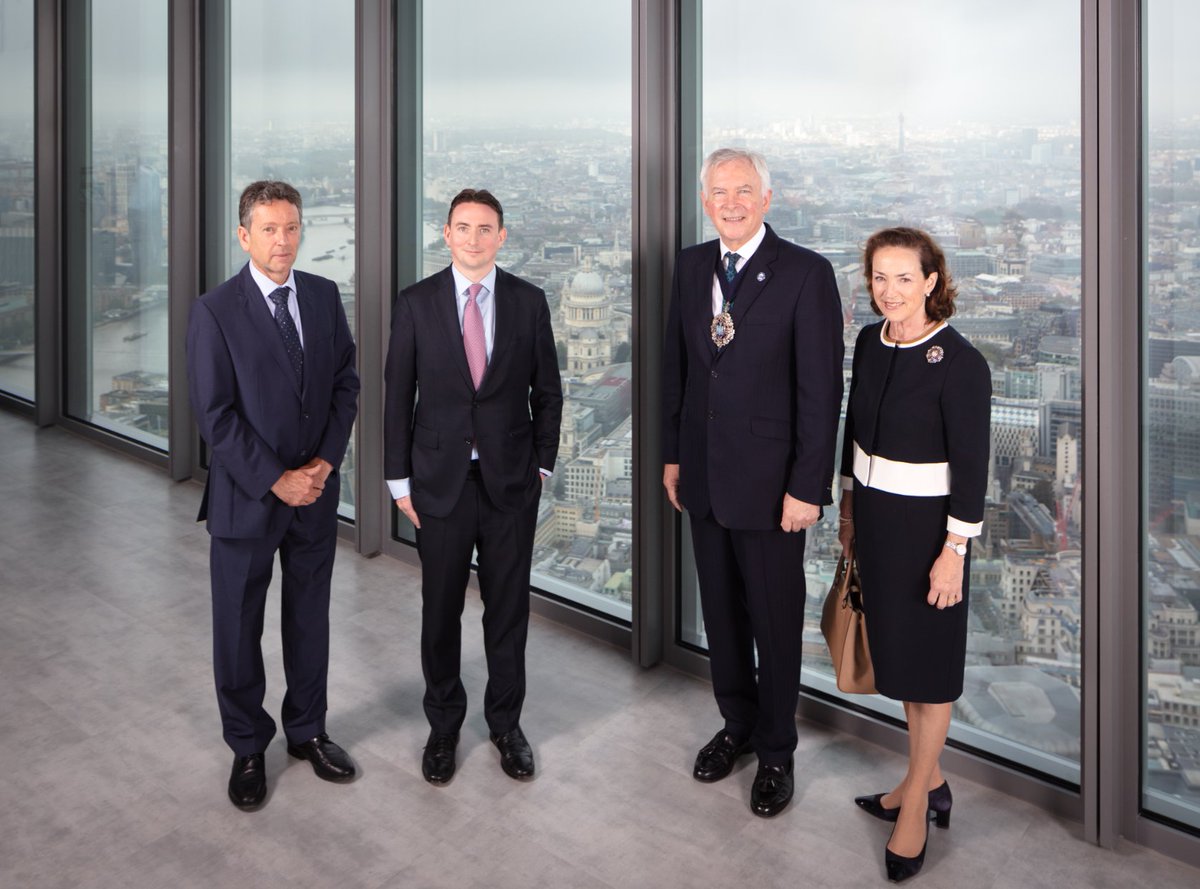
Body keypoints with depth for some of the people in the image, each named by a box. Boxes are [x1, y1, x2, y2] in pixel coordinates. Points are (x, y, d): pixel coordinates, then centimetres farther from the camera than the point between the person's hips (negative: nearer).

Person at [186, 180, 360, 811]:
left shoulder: (324, 296, 3)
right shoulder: (215, 311, -10)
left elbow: (346, 382, 4)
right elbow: (214, 415, -13)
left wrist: (325, 461, -8)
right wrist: (276, 480, -16)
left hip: (316, 491, 4)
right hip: (247, 497, -3)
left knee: (310, 616, 16)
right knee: (238, 626, 10)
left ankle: (307, 730, 34)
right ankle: (247, 748, 29)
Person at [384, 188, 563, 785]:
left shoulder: (529, 302, 1)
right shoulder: (415, 304, -2)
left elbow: (547, 390, 7)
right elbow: (398, 396, 0)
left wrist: (542, 464, 3)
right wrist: (399, 480, -1)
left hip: (511, 480, 1)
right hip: (440, 480, 0)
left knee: (509, 607, 10)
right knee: (441, 608, 9)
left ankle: (505, 722, 28)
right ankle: (443, 725, 28)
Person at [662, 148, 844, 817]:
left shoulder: (806, 273, -12)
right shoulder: (692, 266, 6)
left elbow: (822, 389, -13)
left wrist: (808, 487, -15)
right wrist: (673, 455, 11)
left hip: (769, 481, -5)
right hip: (704, 476, 6)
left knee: (776, 620, 8)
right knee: (721, 611, 18)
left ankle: (776, 753, 28)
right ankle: (737, 724, 39)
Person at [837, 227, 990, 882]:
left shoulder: (959, 362, -19)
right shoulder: (870, 342, 1)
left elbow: (972, 466, -18)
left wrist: (953, 551, -18)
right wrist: (849, 507, 15)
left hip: (927, 524, -7)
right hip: (873, 513, 7)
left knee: (927, 661, 7)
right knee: (894, 648, 17)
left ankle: (916, 803, 24)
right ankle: (929, 780, 36)